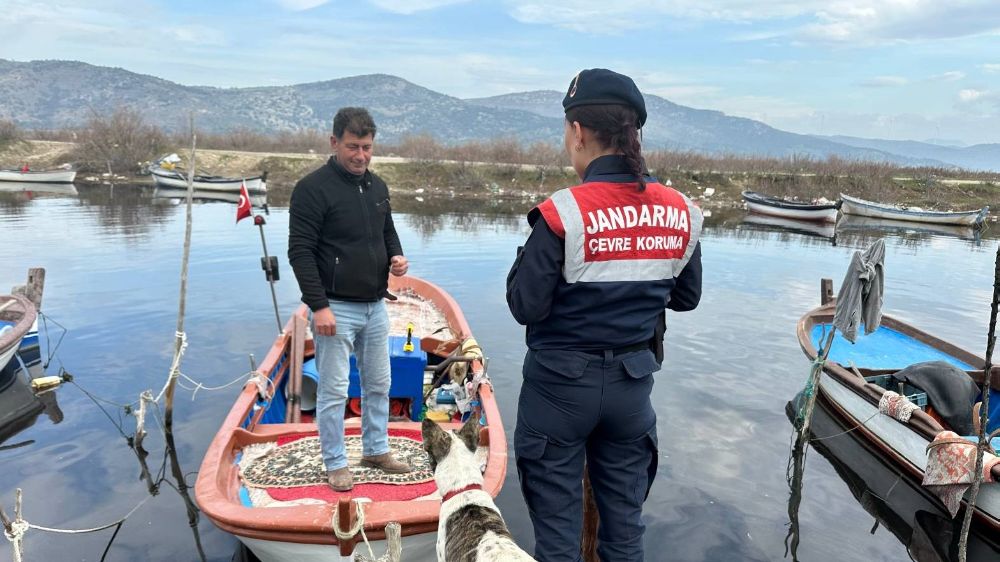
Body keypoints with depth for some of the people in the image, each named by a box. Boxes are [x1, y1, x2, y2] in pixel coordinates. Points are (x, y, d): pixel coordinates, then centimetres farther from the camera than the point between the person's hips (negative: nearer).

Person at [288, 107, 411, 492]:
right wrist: (319, 306, -19)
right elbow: (300, 252, -14)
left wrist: (396, 256, 0)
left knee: (379, 383, 16)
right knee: (334, 390, 2)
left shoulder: (377, 187, 9)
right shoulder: (313, 188, -12)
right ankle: (335, 463, 17)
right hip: (336, 308, -7)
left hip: (375, 305, 7)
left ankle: (376, 450, 32)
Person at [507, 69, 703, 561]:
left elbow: (525, 307, -15)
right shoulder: (679, 211, -4)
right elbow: (686, 297, 7)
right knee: (625, 519, 20)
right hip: (633, 382, 5)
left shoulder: (563, 213, -19)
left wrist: (526, 257, 1)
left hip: (561, 383, -4)